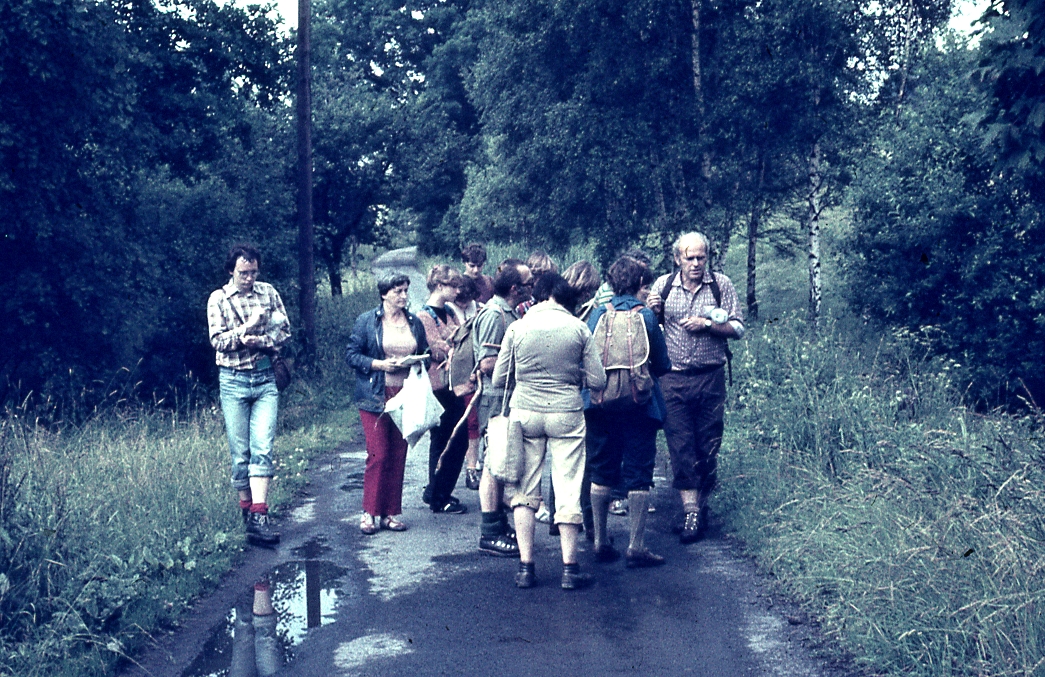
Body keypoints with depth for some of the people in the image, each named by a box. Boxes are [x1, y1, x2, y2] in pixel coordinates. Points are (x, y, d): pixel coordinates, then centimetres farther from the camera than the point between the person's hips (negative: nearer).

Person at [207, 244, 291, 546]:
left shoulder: (268, 293, 8)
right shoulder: (218, 299, 2)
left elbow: (285, 331, 5)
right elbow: (218, 341, -7)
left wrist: (260, 341, -13)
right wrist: (247, 326, -20)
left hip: (265, 379, 1)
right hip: (234, 381, -1)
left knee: (263, 448, -10)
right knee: (240, 452, 2)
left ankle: (259, 517, -15)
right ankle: (246, 508, 16)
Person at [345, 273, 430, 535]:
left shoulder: (415, 323, 11)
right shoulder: (367, 321, 0)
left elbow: (426, 355, 17)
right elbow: (351, 354, -2)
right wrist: (379, 364, -14)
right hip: (375, 397, -4)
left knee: (399, 454, 4)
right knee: (378, 454, -8)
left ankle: (391, 512, 12)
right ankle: (369, 513, 3)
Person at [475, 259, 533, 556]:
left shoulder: (509, 313, 14)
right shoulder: (493, 314, -16)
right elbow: (487, 363, -22)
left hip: (510, 398, 10)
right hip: (497, 399, -10)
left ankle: (499, 525, 23)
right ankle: (490, 533, 1)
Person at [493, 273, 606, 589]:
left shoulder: (517, 328, 0)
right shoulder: (578, 328, -2)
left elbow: (498, 380, 5)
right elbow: (598, 381, -1)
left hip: (525, 412, 1)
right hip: (566, 414, -1)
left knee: (525, 490, 9)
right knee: (568, 489, 4)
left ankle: (525, 567, 8)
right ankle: (569, 568, 6)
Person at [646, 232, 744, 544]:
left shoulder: (721, 285, 2)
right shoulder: (663, 285, 5)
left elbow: (737, 329, 1)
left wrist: (707, 323, -13)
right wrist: (651, 312, -7)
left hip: (710, 377, 0)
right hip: (673, 379, 0)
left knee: (708, 445, 5)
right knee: (680, 446, -5)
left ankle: (701, 504, 22)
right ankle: (691, 513, -4)